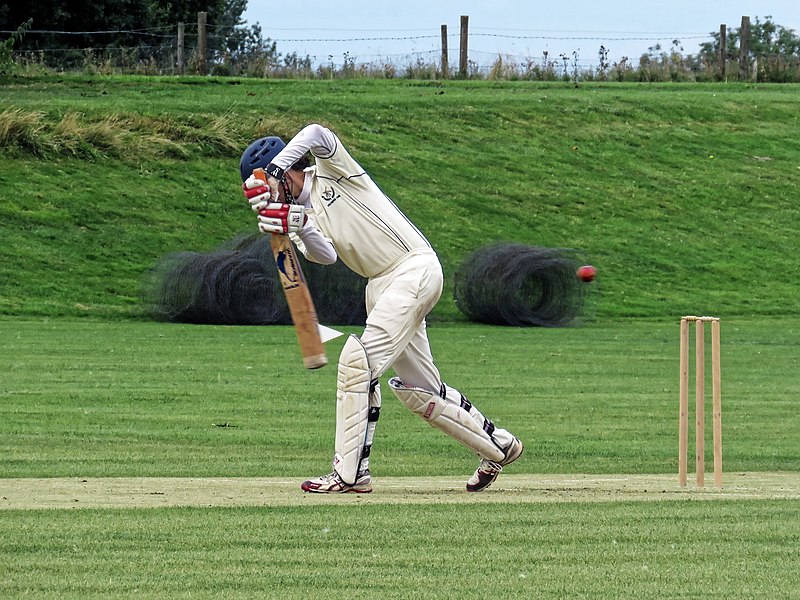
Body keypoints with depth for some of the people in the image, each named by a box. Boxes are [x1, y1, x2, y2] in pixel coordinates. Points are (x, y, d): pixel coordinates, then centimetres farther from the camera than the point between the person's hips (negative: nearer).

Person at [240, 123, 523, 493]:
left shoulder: (331, 171, -4)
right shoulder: (301, 209, 13)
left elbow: (316, 134, -27)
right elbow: (326, 255, -6)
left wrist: (270, 171, -29)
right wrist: (299, 225, -24)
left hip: (415, 267, -9)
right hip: (381, 285, 9)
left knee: (358, 360, -19)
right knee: (417, 387, 12)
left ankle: (349, 473, -18)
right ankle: (497, 446, 28)